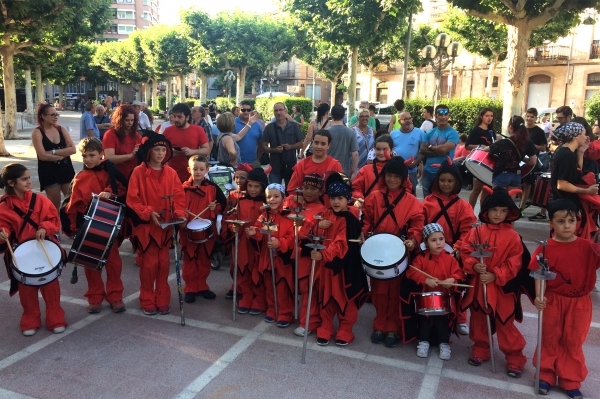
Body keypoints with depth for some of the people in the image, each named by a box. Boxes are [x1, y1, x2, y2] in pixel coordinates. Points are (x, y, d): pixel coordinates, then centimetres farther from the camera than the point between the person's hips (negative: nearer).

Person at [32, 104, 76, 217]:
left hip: (66, 169, 4)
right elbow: (43, 156, -15)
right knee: (54, 204, 2)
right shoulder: (37, 132, -6)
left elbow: (72, 149, -4)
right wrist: (63, 154, -7)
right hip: (49, 172, -4)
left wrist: (54, 152, -13)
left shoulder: (61, 129, 7)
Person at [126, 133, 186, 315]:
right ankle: (147, 302, 17)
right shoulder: (139, 172, -7)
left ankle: (162, 300, 21)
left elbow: (179, 197, 3)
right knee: (149, 264, 2)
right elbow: (132, 199, -9)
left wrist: (180, 213, -13)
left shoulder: (171, 173, 4)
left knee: (164, 263, 9)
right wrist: (148, 213, -20)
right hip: (146, 226, -3)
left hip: (166, 226, 3)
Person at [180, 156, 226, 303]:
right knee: (189, 261, 7)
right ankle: (190, 289, 18)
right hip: (188, 230, -1)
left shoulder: (213, 188, -1)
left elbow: (223, 204, 4)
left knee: (204, 260, 12)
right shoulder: (184, 188, -3)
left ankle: (202, 287, 26)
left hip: (207, 230, 1)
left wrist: (216, 208, -15)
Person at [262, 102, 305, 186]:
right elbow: (264, 147, 0)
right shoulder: (269, 128, 0)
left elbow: (301, 144, 5)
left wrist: (290, 146, -14)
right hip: (275, 166, -1)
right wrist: (274, 150, -19)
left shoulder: (294, 126, 2)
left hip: (291, 165, 1)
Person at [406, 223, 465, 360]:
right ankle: (423, 342, 16)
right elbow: (411, 272, -10)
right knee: (424, 317, -3)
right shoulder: (421, 257, -3)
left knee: (442, 317, -6)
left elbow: (458, 273, -1)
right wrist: (426, 280, -22)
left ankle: (445, 344, 13)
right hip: (426, 296, 0)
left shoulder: (450, 259, 1)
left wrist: (452, 280, -22)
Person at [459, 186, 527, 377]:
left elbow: (514, 263, -10)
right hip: (478, 284, 3)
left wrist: (495, 275, -18)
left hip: (502, 287, -3)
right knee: (478, 319, 17)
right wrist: (474, 265, -20)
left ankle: (514, 357, 20)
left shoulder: (513, 236, -8)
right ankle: (480, 349, 35)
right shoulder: (476, 232, -3)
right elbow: (466, 251, -2)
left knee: (505, 324, 4)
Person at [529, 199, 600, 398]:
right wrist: (539, 296, -24)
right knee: (550, 339, 13)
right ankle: (546, 375, 28)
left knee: (573, 342, 13)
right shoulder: (546, 248, -12)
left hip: (579, 303, 2)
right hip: (553, 301, -2)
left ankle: (571, 381, 27)